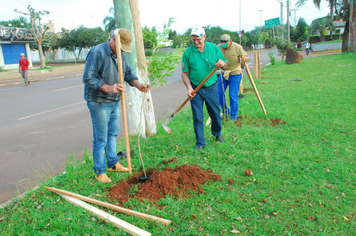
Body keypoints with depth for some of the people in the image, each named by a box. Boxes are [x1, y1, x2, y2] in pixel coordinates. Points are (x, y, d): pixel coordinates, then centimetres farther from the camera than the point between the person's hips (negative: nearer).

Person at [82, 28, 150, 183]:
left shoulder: (120, 54, 9)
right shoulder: (97, 53, -18)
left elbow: (128, 73, 12)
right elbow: (88, 78, -21)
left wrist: (139, 86, -7)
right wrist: (108, 88, -30)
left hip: (114, 101, 8)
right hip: (99, 102, -8)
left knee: (112, 134, 18)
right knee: (101, 138, -1)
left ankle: (113, 164, 34)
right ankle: (100, 172, 12)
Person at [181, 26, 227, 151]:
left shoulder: (213, 48, -1)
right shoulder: (187, 53, -7)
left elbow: (225, 63, 8)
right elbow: (184, 74, -3)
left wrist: (222, 63, -17)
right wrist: (189, 88, -18)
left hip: (211, 88, 2)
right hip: (196, 89, -1)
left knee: (215, 114, 13)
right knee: (197, 117, 2)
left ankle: (217, 133, 42)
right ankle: (200, 143, 17)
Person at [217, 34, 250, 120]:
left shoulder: (237, 47, -9)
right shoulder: (218, 47, -1)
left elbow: (247, 57, -2)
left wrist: (245, 59, -27)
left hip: (235, 74, -4)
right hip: (223, 73, 4)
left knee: (233, 96, -4)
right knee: (218, 93, 0)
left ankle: (233, 117, 10)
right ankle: (225, 111, 21)